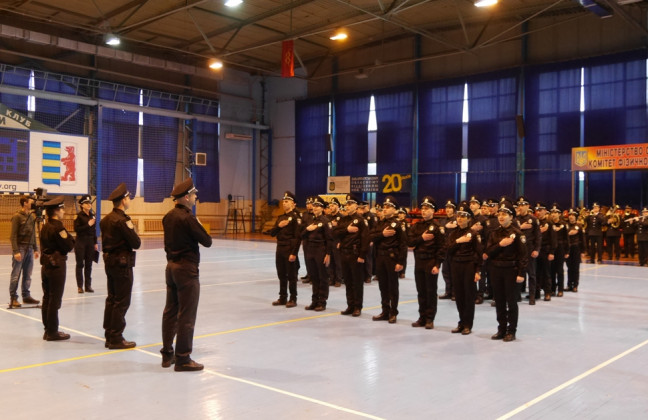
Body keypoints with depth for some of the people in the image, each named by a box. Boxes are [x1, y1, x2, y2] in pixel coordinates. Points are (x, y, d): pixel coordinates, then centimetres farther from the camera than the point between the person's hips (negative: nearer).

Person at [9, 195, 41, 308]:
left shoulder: (31, 216, 12)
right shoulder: (17, 217, -8)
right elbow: (13, 236, -11)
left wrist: (35, 249, 15)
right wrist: (16, 251, -17)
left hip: (29, 249, 7)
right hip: (20, 248, -6)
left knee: (27, 275, 9)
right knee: (16, 275, -2)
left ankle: (26, 296, 16)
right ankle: (13, 298, 4)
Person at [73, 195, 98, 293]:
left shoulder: (92, 215, 10)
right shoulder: (79, 215, -6)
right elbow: (76, 229, -14)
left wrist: (95, 243, 12)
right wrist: (88, 225, -17)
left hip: (90, 242, 5)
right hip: (81, 241, -5)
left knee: (89, 264, 7)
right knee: (80, 264, 2)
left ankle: (88, 285, 14)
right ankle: (80, 286, 8)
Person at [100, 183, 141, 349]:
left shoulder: (106, 219, 10)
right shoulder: (123, 220, -17)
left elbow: (105, 241, 14)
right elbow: (136, 243, -18)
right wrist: (136, 236, 2)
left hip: (109, 261, 9)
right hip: (122, 262, -9)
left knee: (111, 299, 14)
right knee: (121, 301, -2)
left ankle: (109, 336, 21)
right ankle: (116, 338, 2)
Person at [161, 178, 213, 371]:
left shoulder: (168, 217, 8)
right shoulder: (187, 218, -18)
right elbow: (207, 241, -16)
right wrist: (199, 227, 1)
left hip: (171, 266, 9)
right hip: (187, 269, -9)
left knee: (170, 312, 14)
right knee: (186, 316, -1)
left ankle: (167, 354, 23)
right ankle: (182, 359, 4)